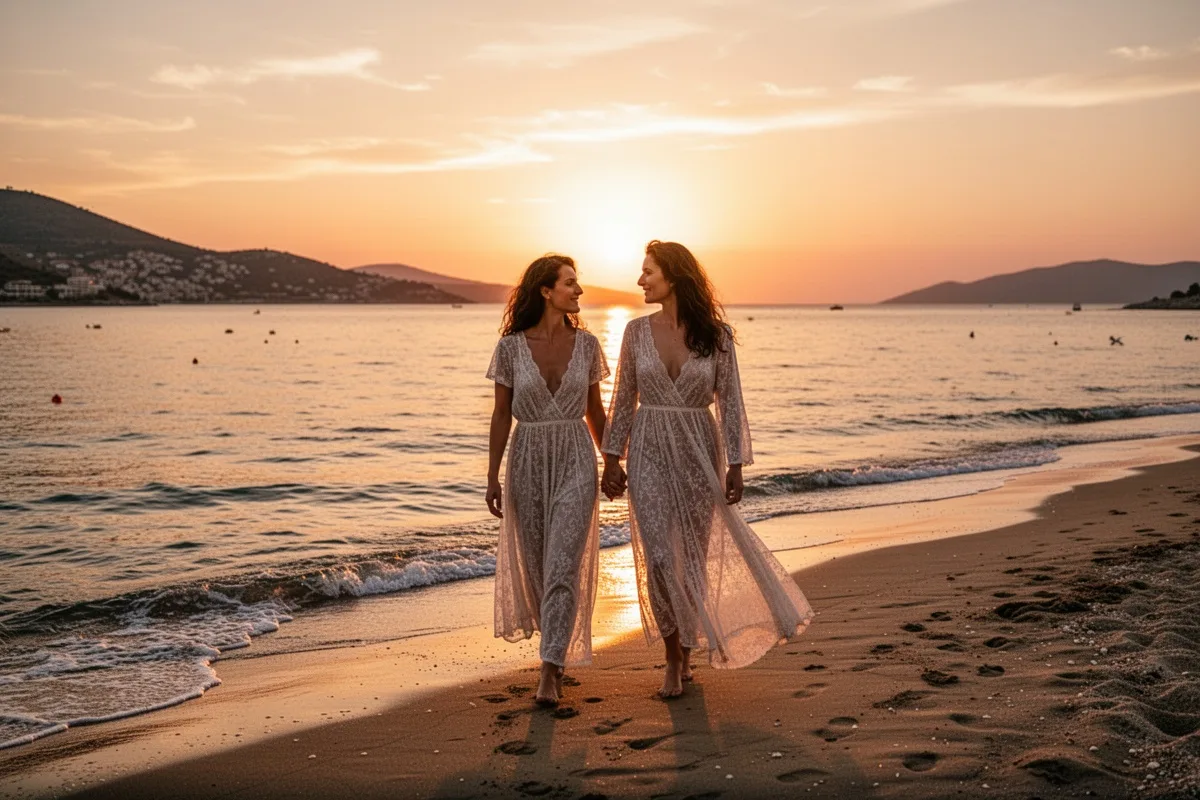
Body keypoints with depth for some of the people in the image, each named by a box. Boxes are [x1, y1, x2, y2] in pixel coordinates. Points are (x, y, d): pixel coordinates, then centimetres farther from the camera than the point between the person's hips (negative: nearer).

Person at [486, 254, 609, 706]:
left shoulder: (586, 344, 1)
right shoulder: (511, 347, -4)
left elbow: (595, 410, 10)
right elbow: (501, 415, 0)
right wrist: (492, 476, -2)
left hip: (575, 463, 0)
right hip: (528, 462, 0)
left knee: (563, 566, -10)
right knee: (534, 564, 11)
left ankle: (550, 673, -8)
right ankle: (560, 647, 35)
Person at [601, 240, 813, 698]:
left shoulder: (715, 335, -5)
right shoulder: (637, 331, 1)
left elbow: (729, 402, -2)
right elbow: (624, 401, 6)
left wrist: (735, 466, -5)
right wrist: (612, 459, 4)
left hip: (699, 453, -1)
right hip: (650, 454, 1)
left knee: (693, 560, 8)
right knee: (659, 560, -7)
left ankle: (686, 649, 28)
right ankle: (675, 658, 9)